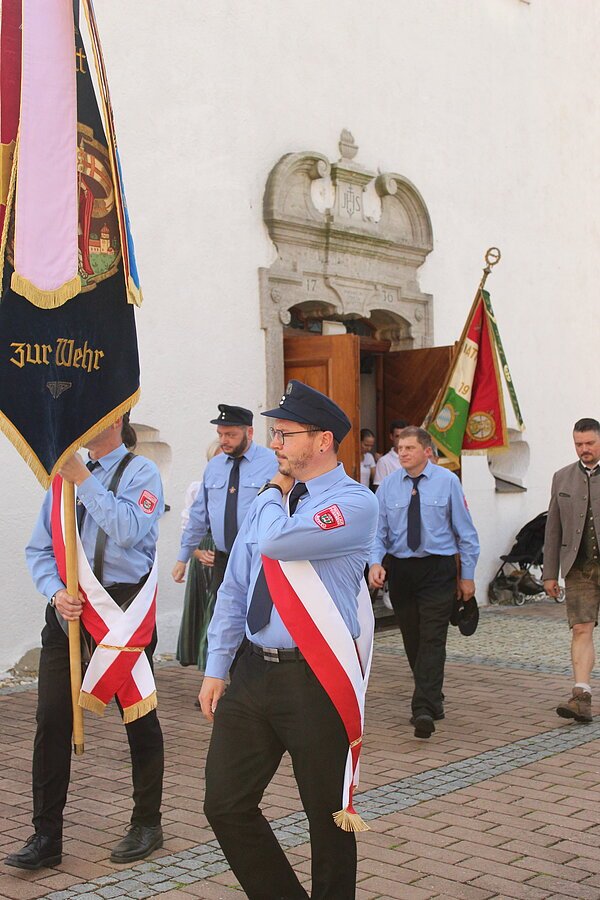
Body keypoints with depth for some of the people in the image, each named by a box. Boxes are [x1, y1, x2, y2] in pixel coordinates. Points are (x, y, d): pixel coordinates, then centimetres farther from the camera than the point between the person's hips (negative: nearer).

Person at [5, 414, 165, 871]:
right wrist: (56, 592, -6)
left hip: (121, 609, -4)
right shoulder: (64, 476, 10)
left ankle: (146, 825, 25)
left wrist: (84, 480, -17)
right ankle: (46, 836, 11)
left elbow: (129, 531, -22)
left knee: (139, 715, 9)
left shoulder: (140, 471, -4)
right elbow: (39, 549, 11)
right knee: (52, 718, 1)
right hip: (69, 609, 4)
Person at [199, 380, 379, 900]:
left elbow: (276, 541, -27)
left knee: (329, 815, 7)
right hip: (254, 673, 7)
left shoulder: (355, 502, -11)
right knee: (226, 805, 8)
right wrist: (216, 669, 11)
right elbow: (234, 589, 14)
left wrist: (276, 494, -6)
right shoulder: (271, 501, 11)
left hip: (316, 680, -6)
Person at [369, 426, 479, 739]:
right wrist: (375, 561, -16)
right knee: (412, 640, 11)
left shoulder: (447, 481, -2)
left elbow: (465, 530, 3)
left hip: (437, 569, -3)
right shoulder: (388, 485, 5)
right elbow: (378, 530, 4)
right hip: (400, 569, 3)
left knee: (432, 639, -11)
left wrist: (467, 575, 1)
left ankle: (424, 711, -15)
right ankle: (433, 701, 28)